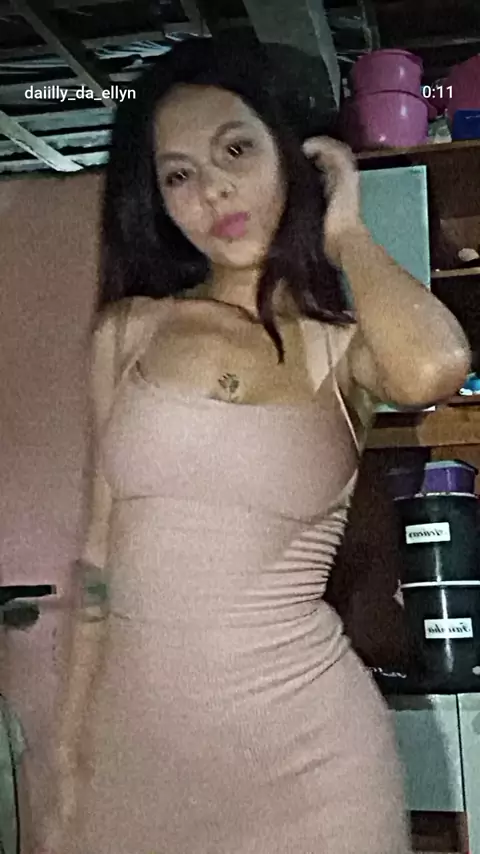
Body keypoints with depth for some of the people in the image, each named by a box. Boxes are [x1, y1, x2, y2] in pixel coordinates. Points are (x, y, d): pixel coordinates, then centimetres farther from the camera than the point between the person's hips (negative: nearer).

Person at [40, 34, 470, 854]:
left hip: (305, 742, -2)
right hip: (133, 733, 3)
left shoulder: (344, 342, -2)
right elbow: (102, 543, 7)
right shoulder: (129, 329, 3)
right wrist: (70, 754, 10)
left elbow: (436, 369, -27)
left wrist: (343, 234, -8)